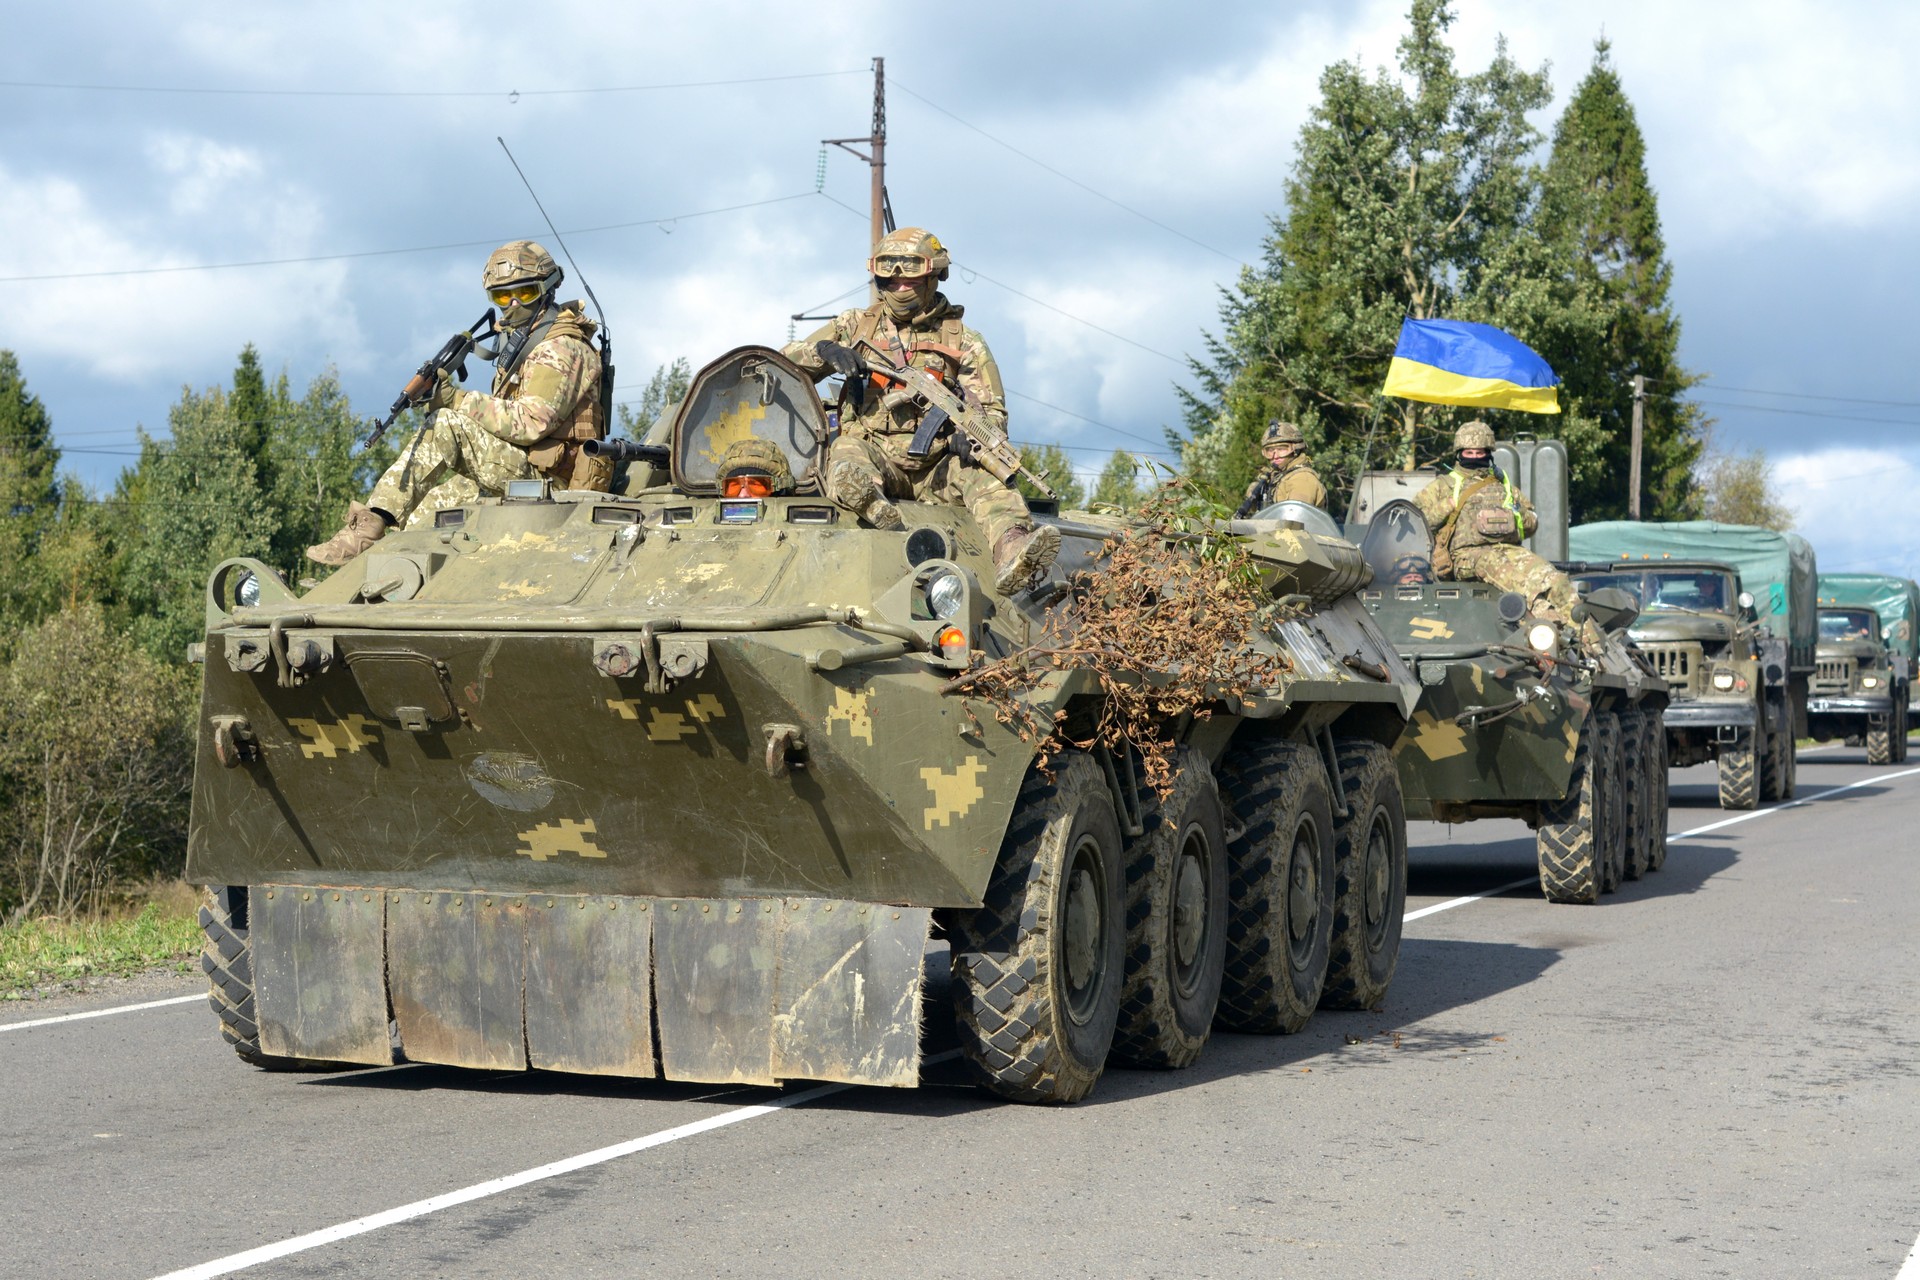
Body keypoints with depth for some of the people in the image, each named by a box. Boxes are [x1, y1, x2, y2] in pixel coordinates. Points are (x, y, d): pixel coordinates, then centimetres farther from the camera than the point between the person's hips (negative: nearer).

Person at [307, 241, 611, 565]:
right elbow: (505, 414, 13)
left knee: (446, 426, -21)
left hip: (551, 477, -10)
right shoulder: (523, 343, 21)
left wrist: (460, 401, -18)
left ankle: (368, 526, -22)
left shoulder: (562, 351, -12)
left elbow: (529, 423, -22)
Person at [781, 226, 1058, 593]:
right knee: (847, 471, -36)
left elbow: (993, 412, 8)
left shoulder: (962, 342, 15)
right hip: (869, 452, 1)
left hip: (934, 465, -1)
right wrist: (824, 350, -8)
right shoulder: (855, 326, 18)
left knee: (985, 476, -33)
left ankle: (1012, 553, -59)